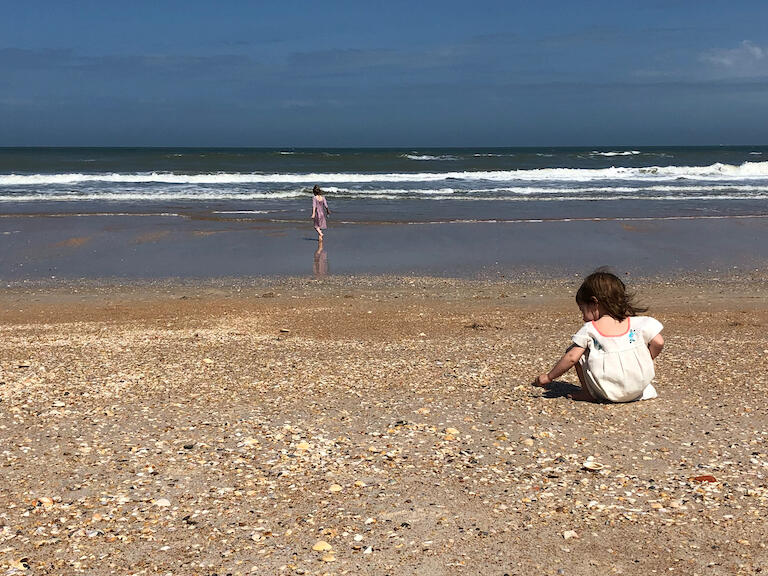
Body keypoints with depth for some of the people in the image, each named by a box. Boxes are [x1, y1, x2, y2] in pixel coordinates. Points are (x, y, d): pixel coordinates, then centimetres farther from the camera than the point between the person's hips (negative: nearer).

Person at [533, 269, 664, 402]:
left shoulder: (589, 330, -3)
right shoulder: (637, 323, 6)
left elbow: (572, 357, -6)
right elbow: (658, 342, 0)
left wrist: (548, 377, 4)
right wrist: (646, 361, 17)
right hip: (639, 387, 4)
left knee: (572, 350, 10)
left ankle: (588, 393, 9)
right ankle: (646, 391, 25)